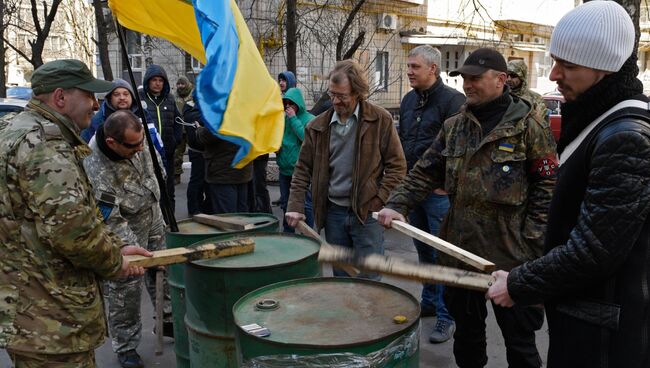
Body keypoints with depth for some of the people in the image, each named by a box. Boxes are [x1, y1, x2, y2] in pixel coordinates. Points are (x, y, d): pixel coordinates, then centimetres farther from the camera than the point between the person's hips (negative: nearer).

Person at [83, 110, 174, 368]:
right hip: (123, 228, -6)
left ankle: (168, 321, 39)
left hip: (153, 215, 7)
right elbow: (112, 222, -28)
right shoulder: (94, 171, -36)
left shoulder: (135, 137, -17)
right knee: (125, 289, 3)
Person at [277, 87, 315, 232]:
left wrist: (294, 119, -20)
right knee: (285, 203, 17)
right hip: (284, 168, 6)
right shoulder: (283, 118, 6)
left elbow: (307, 138, -24)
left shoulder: (309, 119, -8)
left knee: (305, 204, 0)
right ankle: (287, 232, 32)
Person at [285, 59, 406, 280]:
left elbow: (397, 165, -4)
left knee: (368, 283, 2)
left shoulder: (380, 120, -5)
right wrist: (295, 207, -2)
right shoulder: (318, 126, 5)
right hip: (333, 212, 4)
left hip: (367, 213, -3)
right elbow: (303, 169, 8)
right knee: (340, 280, 15)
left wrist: (378, 202, -12)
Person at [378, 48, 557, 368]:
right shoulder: (454, 126, 10)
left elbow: (546, 185, -6)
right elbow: (425, 172, 7)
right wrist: (397, 205, -7)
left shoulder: (528, 125, -5)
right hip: (460, 248, 5)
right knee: (466, 330, 19)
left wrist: (531, 239, -12)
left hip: (510, 252, -4)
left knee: (519, 339, 10)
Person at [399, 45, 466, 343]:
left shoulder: (452, 99, -12)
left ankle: (446, 316, 10)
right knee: (423, 251, 18)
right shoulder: (409, 100, 12)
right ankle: (429, 301, 33)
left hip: (439, 192, -7)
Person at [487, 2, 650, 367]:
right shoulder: (602, 120, 8)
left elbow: (594, 251, -26)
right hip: (587, 311, 9)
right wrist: (532, 277, 14)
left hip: (603, 331, -9)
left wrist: (518, 285, -15)